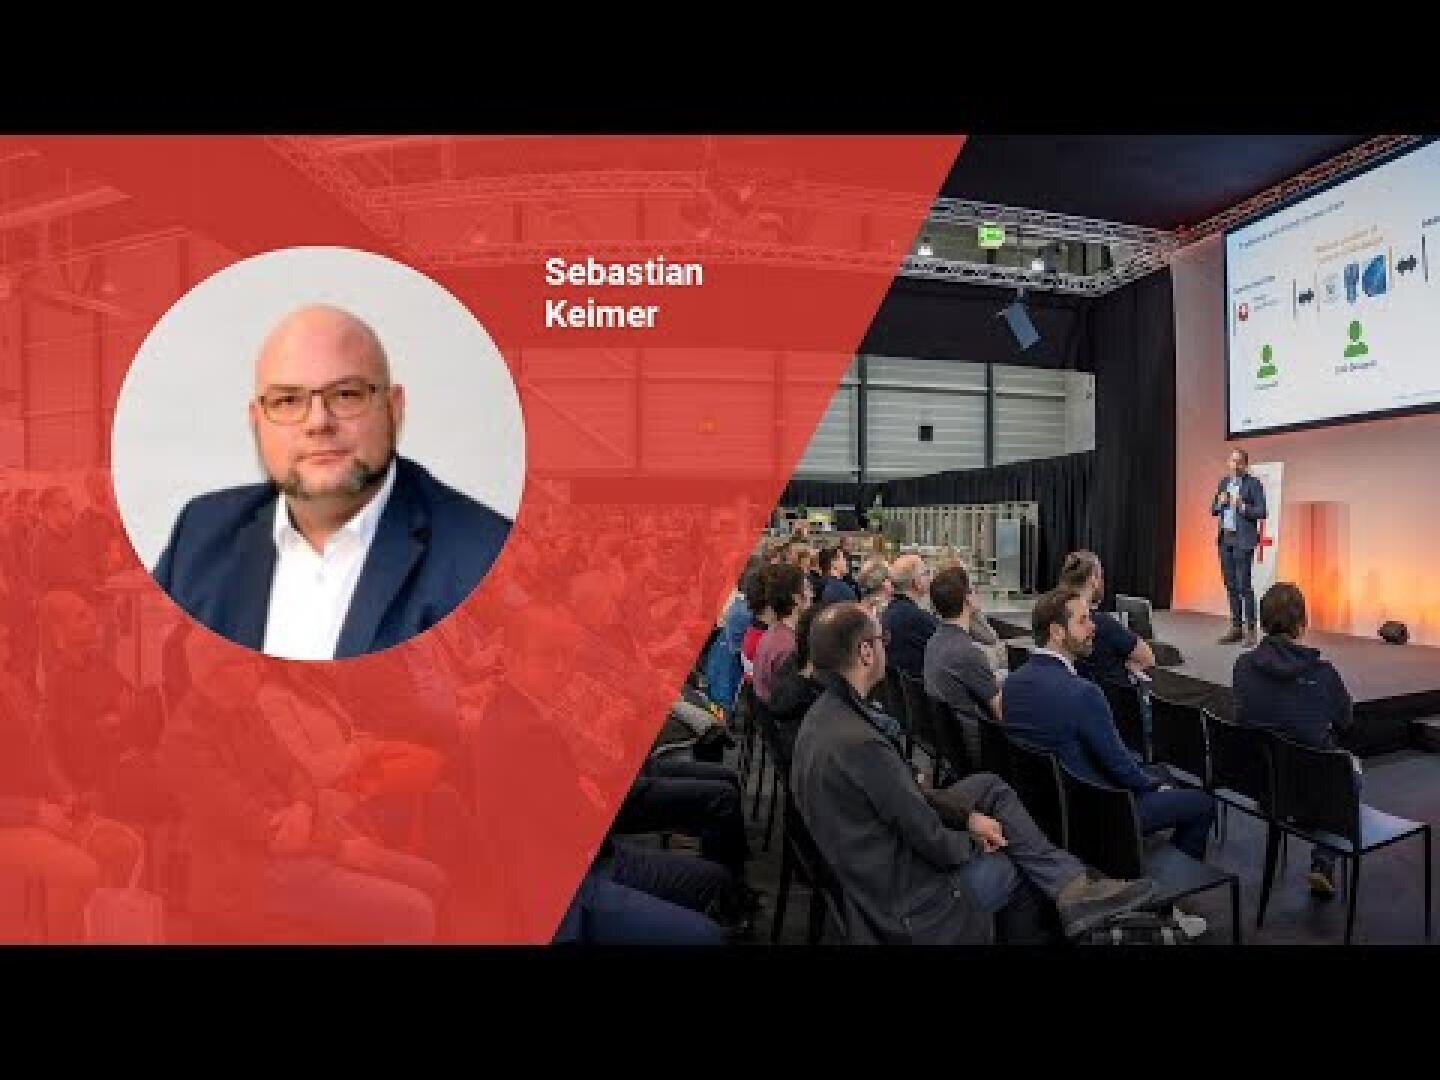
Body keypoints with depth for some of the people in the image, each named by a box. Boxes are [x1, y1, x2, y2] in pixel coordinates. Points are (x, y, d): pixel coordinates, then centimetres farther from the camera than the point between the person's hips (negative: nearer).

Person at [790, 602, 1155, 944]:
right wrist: (975, 840, -2)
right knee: (1021, 862, 12)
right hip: (907, 898, -8)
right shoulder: (860, 743, -33)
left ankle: (1071, 888, 13)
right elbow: (933, 844, -22)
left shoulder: (825, 713, -3)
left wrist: (967, 815, 2)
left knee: (989, 786, 11)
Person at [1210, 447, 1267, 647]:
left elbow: (1262, 512, -9)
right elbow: (1213, 510, 15)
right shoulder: (1223, 482, 13)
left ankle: (1251, 630, 0)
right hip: (1225, 539, 6)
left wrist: (1241, 506, -22)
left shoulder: (1253, 483, -4)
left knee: (1244, 585, -7)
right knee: (1231, 585, 10)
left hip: (1243, 540, -6)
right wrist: (1220, 503, -5)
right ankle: (1236, 627, 17)